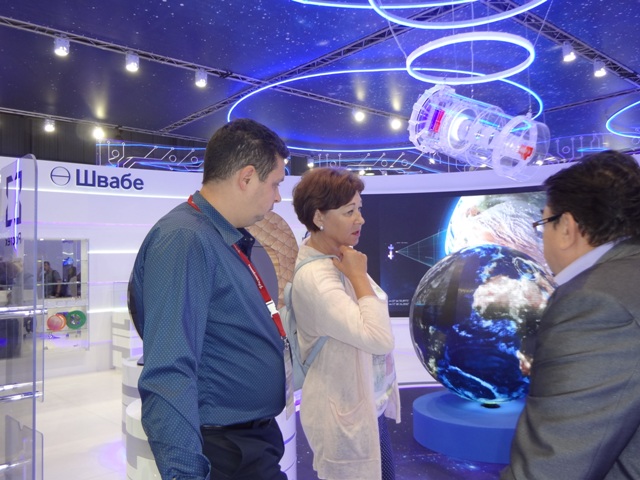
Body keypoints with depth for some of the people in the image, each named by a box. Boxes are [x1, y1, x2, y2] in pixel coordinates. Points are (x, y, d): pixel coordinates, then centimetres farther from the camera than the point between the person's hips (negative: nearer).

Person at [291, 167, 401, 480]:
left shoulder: (339, 259, 0)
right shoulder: (313, 275, -26)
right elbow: (379, 337, -30)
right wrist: (359, 276, -23)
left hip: (368, 403, 8)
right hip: (346, 411, -8)